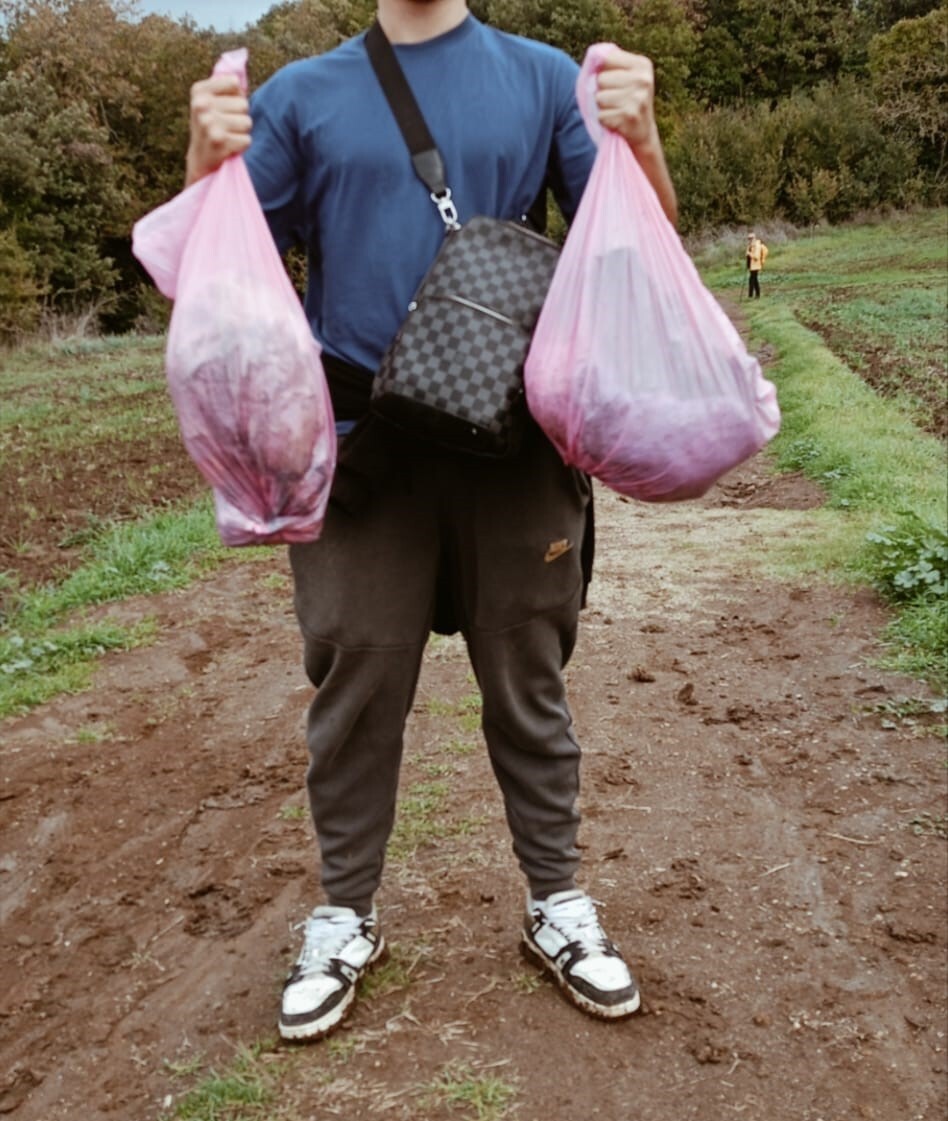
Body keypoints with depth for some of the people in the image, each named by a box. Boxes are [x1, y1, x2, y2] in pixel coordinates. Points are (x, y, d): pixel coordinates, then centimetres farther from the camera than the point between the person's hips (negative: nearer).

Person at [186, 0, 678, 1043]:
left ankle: (556, 903, 28)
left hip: (514, 438, 0)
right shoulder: (302, 95, 8)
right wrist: (206, 165, -15)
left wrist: (640, 138, -18)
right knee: (357, 683, 7)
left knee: (528, 681, 10)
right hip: (360, 443, 0)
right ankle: (345, 915, 27)